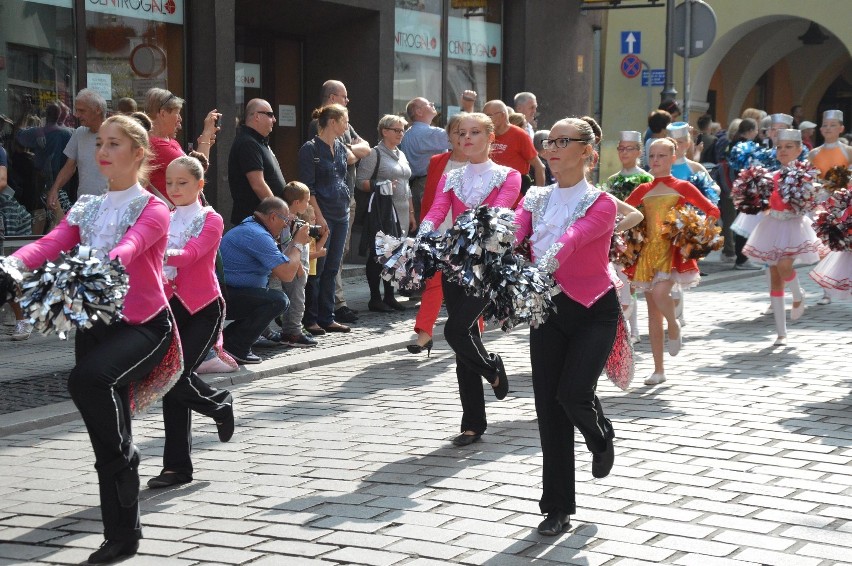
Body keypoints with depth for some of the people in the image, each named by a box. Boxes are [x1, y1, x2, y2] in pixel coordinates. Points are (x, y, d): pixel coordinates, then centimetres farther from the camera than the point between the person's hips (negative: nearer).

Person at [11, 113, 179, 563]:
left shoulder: (152, 210, -5)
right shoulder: (86, 210, 12)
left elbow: (128, 248, -26)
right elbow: (49, 243, -6)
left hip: (144, 325, -6)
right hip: (95, 324, 6)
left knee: (88, 378, -35)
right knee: (107, 441, 7)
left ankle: (123, 454, -14)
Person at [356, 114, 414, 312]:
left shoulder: (401, 155, 20)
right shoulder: (375, 154, -4)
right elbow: (360, 181, -10)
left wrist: (411, 212, 21)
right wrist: (380, 187, -24)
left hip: (401, 212, 7)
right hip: (382, 212, -7)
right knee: (378, 254, -5)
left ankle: (390, 296, 14)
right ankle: (375, 299, 0)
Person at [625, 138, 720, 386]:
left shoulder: (682, 187, 1)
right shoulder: (643, 190, 10)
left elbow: (713, 210, 1)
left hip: (672, 249, -4)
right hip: (648, 251, 4)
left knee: (660, 293, -29)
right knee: (653, 310, 5)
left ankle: (674, 327, 5)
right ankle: (658, 369, 11)